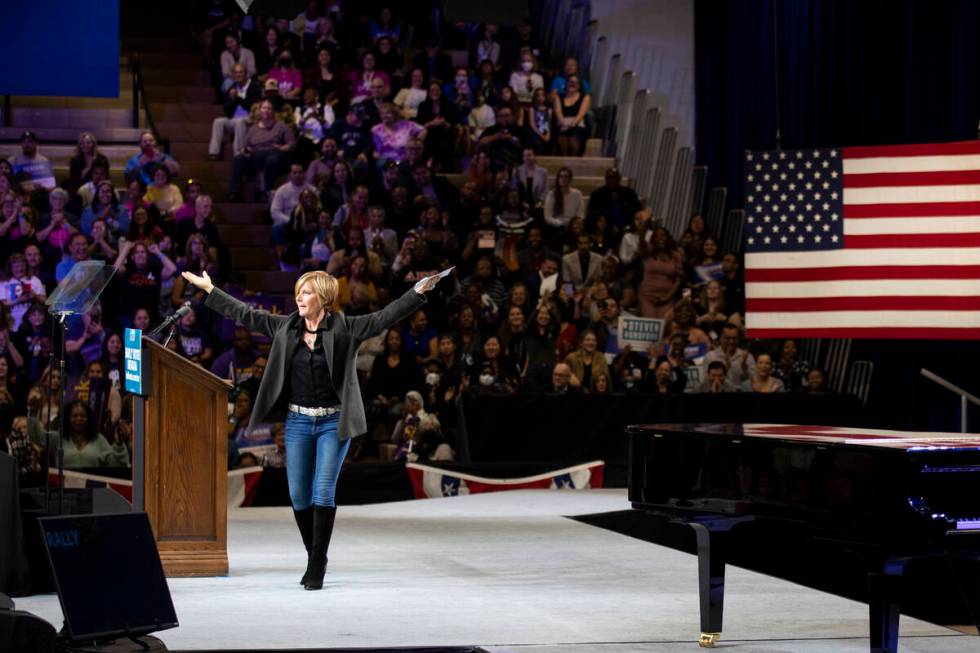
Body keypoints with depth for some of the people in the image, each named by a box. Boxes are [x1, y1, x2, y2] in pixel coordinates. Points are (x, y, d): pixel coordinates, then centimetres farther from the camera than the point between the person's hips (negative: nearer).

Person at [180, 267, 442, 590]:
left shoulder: (344, 328, -5)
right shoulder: (285, 327, 6)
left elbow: (384, 318, -12)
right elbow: (246, 315, 11)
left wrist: (418, 292, -24)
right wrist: (209, 289, 12)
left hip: (334, 422, -4)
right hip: (298, 421, 4)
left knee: (324, 491, -7)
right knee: (298, 496, 4)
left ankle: (318, 564, -1)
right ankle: (314, 558, 20)